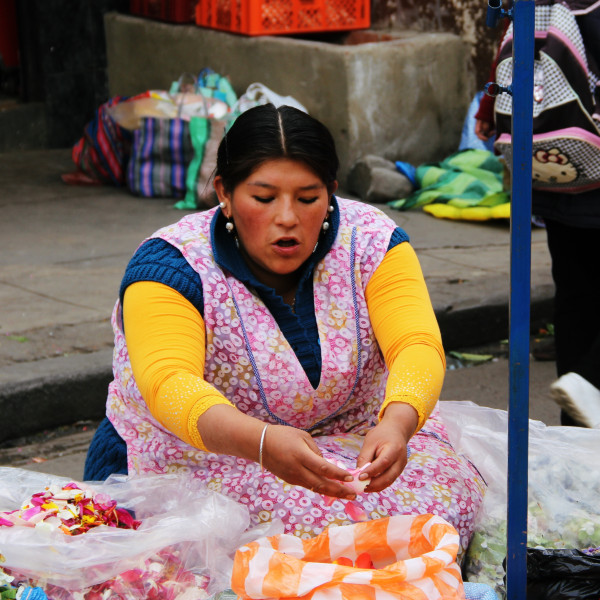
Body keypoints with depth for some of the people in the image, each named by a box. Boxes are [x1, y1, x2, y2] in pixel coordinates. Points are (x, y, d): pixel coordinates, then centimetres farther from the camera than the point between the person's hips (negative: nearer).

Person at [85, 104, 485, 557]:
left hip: (352, 442, 4)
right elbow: (169, 385, -35)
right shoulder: (174, 266, -19)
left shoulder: (369, 241, -9)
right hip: (200, 459, -4)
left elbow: (419, 345, -23)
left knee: (450, 486, -21)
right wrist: (261, 442, -54)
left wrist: (397, 422, -46)